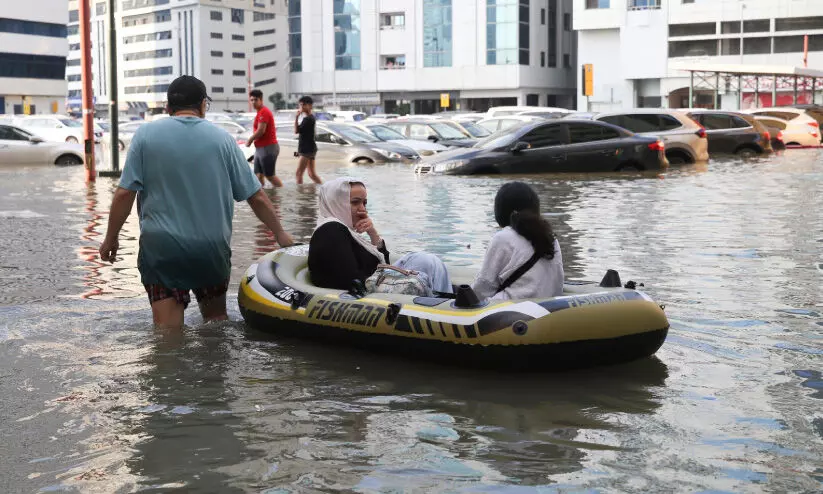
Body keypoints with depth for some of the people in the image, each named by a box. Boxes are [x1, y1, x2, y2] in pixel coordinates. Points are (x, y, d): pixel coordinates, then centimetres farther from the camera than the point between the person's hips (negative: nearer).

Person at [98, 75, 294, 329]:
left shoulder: (146, 134, 0)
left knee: (167, 326, -3)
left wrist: (111, 238, 7)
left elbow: (124, 194, -5)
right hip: (213, 248, 2)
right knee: (216, 316, 20)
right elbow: (256, 197, 3)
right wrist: (281, 234, 15)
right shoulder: (222, 138, 3)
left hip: (161, 248, -1)